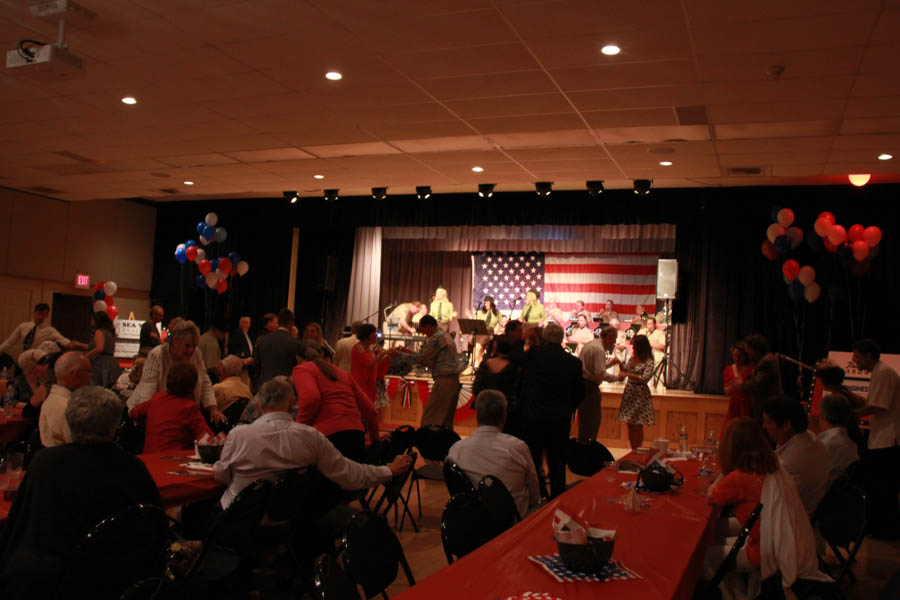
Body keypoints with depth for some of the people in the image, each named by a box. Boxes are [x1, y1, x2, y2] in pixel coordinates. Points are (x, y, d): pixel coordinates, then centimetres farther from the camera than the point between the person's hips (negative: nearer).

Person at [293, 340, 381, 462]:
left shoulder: (301, 369, 10)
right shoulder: (344, 373, 25)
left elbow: (311, 397, -14)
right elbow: (370, 409, 21)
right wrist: (375, 437, 36)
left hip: (328, 436, -5)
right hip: (357, 436, 6)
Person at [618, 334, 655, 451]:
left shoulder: (648, 361, -12)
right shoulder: (632, 358, 7)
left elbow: (645, 378, -23)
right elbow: (625, 371, 17)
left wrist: (628, 374, -26)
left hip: (640, 395, -6)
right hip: (629, 393, 7)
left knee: (637, 426, 0)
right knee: (630, 426, 11)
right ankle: (633, 452, 21)